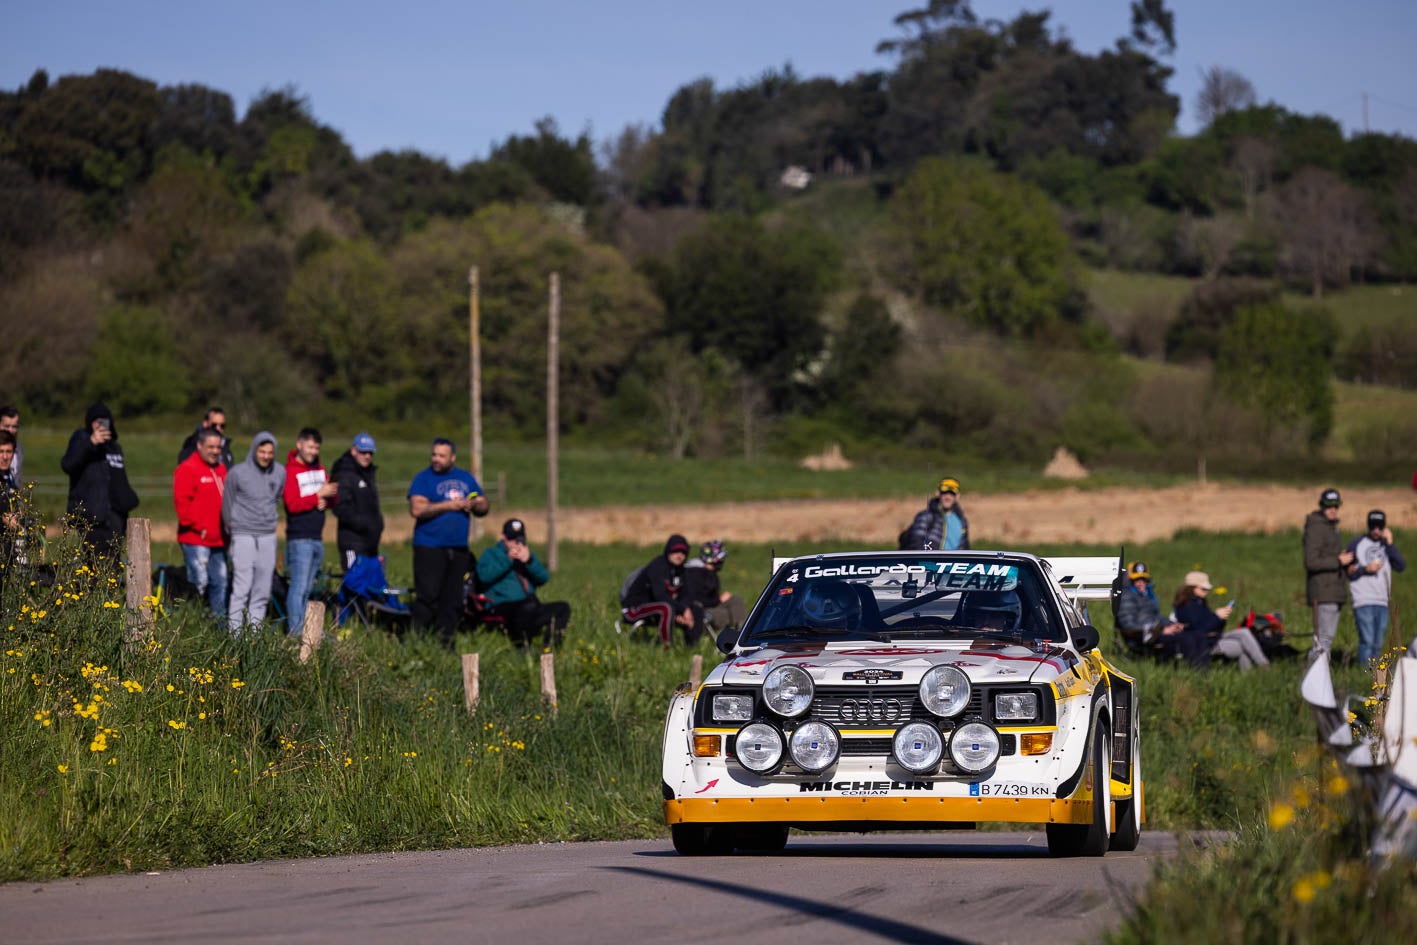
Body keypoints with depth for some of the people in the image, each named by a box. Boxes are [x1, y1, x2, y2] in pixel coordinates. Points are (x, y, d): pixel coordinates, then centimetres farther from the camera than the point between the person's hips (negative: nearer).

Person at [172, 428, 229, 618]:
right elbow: (181, 502, -15)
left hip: (218, 539, 8)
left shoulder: (221, 470, 18)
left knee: (220, 582, 11)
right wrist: (198, 526, -14)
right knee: (200, 582, -11)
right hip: (196, 540, -8)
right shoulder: (187, 469, -8)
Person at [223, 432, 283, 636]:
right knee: (242, 587, -10)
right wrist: (232, 528, 15)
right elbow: (227, 504, 5)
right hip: (244, 535, -4)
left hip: (268, 536, 4)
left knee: (263, 589, 5)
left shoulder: (279, 472, 4)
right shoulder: (238, 472, -7)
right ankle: (234, 633, -10)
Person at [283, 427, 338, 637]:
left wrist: (327, 500, -7)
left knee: (307, 588, 9)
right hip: (300, 539, -7)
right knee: (299, 586, -11)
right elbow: (293, 504, -17)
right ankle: (295, 632, -11)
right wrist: (318, 495, -21)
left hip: (317, 539, 7)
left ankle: (302, 630, 13)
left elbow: (334, 498, 15)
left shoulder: (319, 470, 15)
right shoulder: (290, 472, -7)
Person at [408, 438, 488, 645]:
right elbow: (416, 509, -15)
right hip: (429, 548, -5)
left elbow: (483, 507, 18)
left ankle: (446, 642, 10)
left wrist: (474, 504, -6)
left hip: (459, 548, 5)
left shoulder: (466, 478, 16)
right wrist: (448, 505, -14)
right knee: (427, 597, -12)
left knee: (453, 600, 5)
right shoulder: (423, 478, 0)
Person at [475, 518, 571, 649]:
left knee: (563, 607, -17)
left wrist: (529, 561, -8)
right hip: (502, 607, -6)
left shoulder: (528, 554, 25)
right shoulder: (491, 554, 12)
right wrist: (508, 560, -13)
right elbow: (484, 576, -10)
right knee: (529, 607, -40)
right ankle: (521, 644, -30)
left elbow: (544, 578, 8)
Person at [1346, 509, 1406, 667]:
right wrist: (1366, 569, -13)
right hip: (1363, 601, -4)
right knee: (1367, 641, -13)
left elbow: (1401, 567, 0)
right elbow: (1348, 573, 2)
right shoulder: (1355, 544, 4)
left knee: (1378, 644, 7)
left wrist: (1390, 543, -6)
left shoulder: (1387, 545, 14)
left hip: (1382, 602, 4)